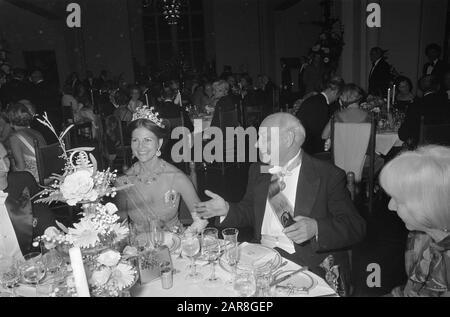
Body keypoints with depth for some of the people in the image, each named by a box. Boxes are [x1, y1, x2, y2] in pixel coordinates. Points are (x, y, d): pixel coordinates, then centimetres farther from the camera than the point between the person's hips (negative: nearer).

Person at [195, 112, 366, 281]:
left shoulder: (329, 175, -7)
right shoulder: (257, 171, 9)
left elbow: (356, 228, -10)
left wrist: (316, 228, -27)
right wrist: (227, 209, -2)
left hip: (308, 264, -5)